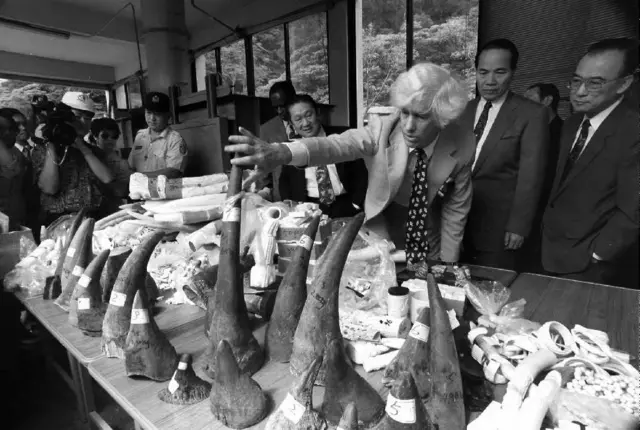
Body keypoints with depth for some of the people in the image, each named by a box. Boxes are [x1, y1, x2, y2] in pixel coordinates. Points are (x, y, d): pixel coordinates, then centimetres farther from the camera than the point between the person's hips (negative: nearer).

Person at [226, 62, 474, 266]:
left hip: (430, 252, 1)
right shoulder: (382, 130, -22)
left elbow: (457, 207, -8)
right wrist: (282, 153, -59)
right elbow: (336, 145, -40)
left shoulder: (462, 145, -19)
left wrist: (447, 264, -5)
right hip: (379, 246, 0)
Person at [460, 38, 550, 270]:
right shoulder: (464, 110, 8)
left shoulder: (532, 115, -6)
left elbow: (530, 176, -8)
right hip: (458, 220, 4)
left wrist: (518, 226, -11)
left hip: (498, 226, -4)